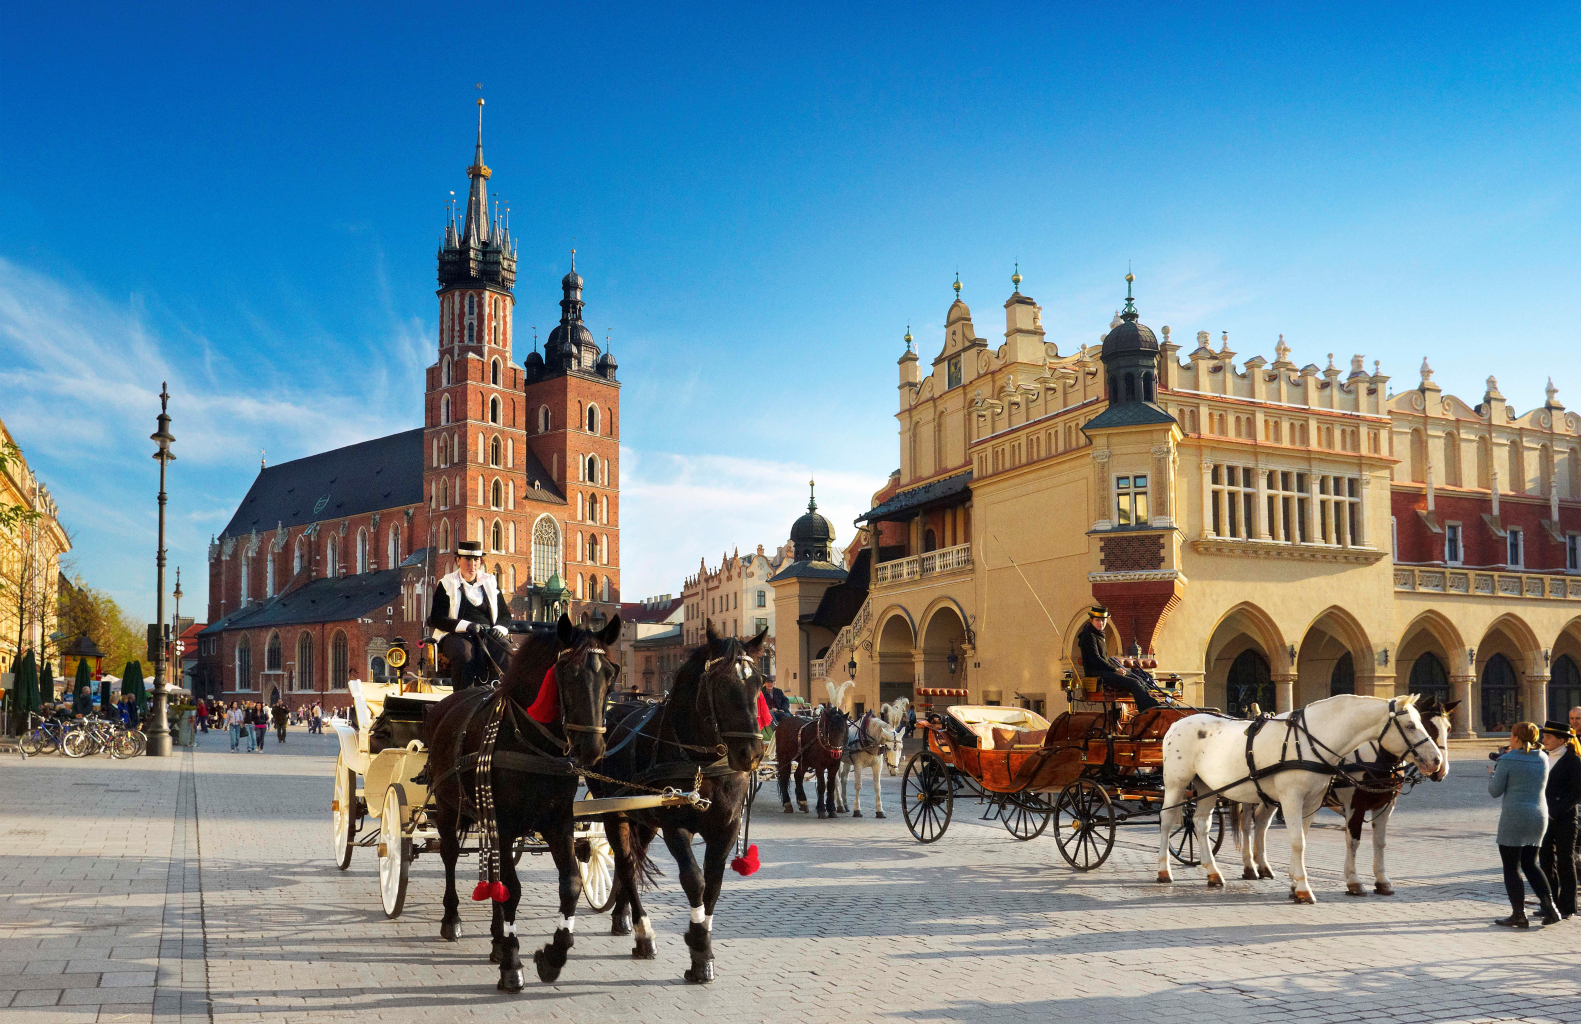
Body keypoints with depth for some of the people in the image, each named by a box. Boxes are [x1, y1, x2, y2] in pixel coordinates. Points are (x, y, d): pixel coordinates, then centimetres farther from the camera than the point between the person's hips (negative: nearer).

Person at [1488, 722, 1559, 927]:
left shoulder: (1507, 760, -12)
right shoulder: (1543, 759, 6)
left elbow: (1495, 791, -7)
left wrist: (1492, 774, 13)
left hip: (1514, 816, -6)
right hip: (1539, 816, 6)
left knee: (1511, 867, 3)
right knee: (1530, 864, 18)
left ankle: (1519, 915, 3)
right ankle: (1549, 908, 8)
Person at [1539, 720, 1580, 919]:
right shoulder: (1545, 758, 11)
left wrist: (1555, 812, -16)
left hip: (1564, 818, -7)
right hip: (1544, 818, 7)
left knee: (1565, 862, 1)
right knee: (1546, 860, 9)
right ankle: (1551, 904, 19)